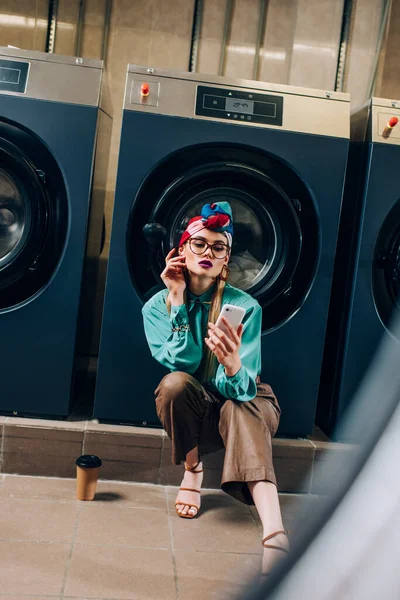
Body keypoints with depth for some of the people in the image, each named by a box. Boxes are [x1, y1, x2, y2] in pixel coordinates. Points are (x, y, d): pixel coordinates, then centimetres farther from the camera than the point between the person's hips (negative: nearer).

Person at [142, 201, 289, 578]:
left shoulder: (244, 306, -17)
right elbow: (183, 363, -22)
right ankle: (192, 472, -6)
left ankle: (274, 534, -51)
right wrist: (180, 299, -25)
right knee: (176, 382, -32)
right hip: (190, 407, 2)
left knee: (237, 408, -36)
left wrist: (233, 367, -50)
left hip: (240, 401, -1)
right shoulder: (158, 305, -9)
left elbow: (240, 387, -26)